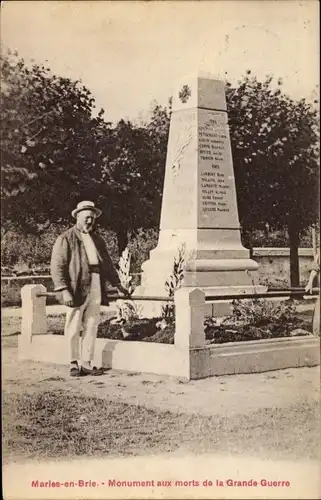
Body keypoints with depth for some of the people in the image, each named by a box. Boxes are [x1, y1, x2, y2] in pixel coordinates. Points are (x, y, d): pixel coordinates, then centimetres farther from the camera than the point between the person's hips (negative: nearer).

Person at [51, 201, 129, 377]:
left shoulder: (97, 239, 18)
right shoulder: (65, 238, -1)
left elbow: (107, 263, 25)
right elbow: (57, 266, -7)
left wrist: (117, 284, 23)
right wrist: (64, 291, -15)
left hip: (95, 289, 5)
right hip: (77, 289, -5)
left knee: (91, 327, 6)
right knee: (74, 328, 1)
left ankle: (86, 364, 14)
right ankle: (74, 364, 13)